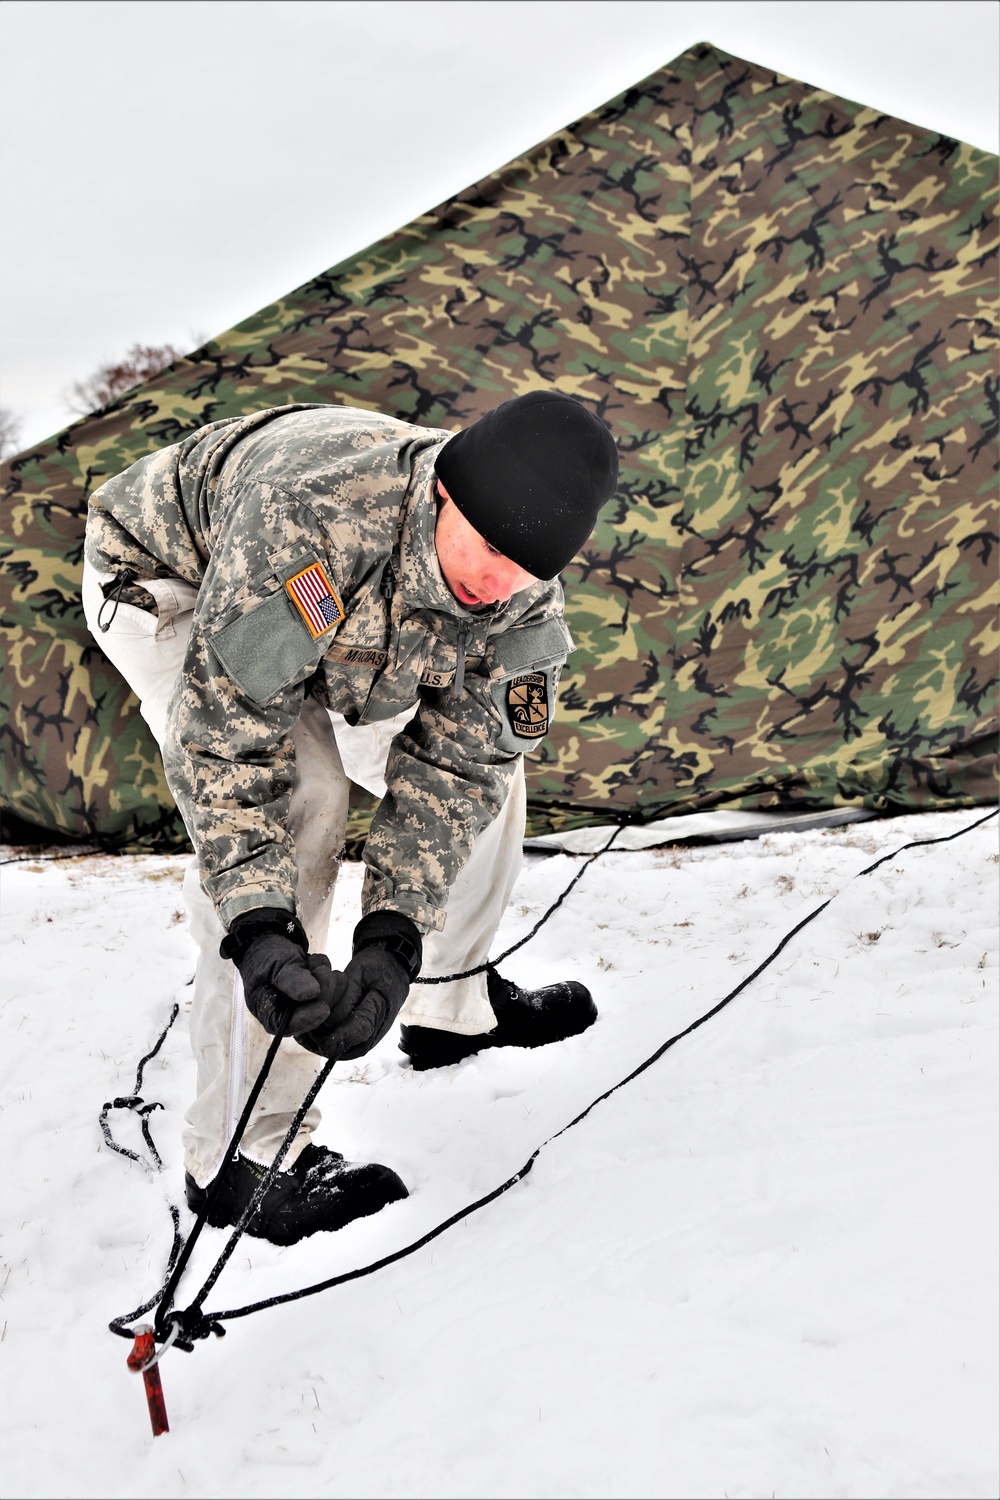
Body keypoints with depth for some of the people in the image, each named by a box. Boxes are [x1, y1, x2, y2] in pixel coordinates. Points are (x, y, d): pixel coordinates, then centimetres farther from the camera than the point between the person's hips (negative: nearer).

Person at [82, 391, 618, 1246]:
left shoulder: (525, 600, -25)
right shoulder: (311, 512, -45)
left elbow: (451, 765, -23)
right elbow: (226, 729, -42)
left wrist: (394, 939, -36)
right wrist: (260, 929, -48)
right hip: (172, 584, -6)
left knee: (488, 750, 0)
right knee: (293, 801, -28)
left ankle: (451, 1004, 24)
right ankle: (243, 1157, -18)